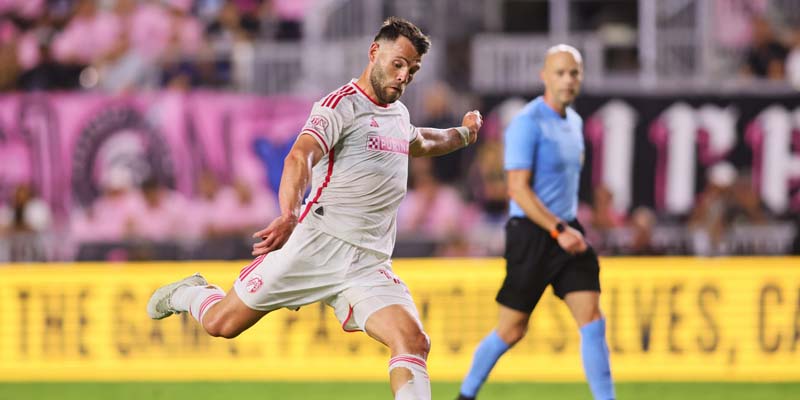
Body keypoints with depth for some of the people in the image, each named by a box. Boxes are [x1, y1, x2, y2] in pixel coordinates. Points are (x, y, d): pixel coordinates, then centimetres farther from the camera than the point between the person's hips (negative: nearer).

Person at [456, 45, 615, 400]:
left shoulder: (574, 122, 12)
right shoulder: (527, 124, -14)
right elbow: (519, 190, -19)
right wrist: (558, 231, -24)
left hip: (566, 233, 7)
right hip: (531, 234, -7)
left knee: (593, 322, -7)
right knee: (511, 331, 2)